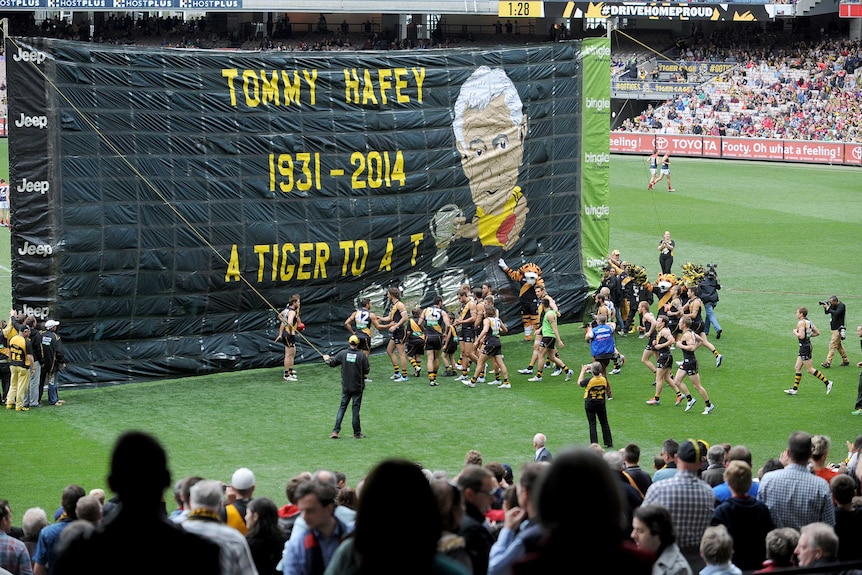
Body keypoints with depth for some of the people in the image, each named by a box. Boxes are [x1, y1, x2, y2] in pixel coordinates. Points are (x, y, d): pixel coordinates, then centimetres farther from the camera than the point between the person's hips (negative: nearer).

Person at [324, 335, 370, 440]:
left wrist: (327, 359, 29)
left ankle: (336, 431, 3)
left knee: (342, 407, 10)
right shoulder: (361, 355, -11)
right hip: (358, 387, -2)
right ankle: (357, 433, 8)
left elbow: (332, 363, 7)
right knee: (356, 408, 4)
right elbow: (367, 370, -7)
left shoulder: (343, 353, -4)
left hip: (345, 387, 2)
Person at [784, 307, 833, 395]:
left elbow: (801, 336, -25)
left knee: (810, 369, -4)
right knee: (798, 368, 12)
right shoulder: (809, 321, 11)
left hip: (804, 347, -10)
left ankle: (827, 383, -5)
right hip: (808, 344, 10)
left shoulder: (801, 322, -17)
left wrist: (795, 332, -8)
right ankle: (795, 389, 14)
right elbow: (817, 333, 13)